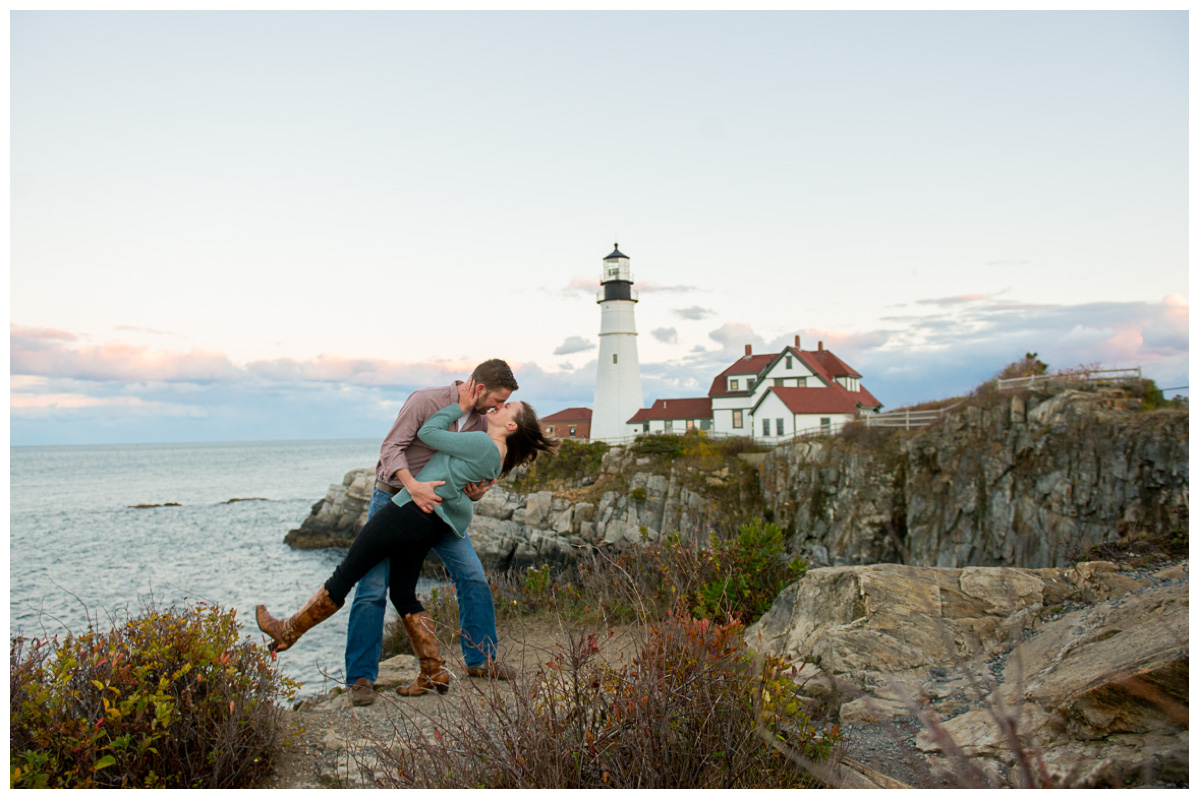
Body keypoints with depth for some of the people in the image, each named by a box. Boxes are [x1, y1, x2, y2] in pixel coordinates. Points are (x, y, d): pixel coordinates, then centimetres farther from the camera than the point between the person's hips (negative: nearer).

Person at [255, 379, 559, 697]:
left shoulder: (482, 443, -17)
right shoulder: (496, 455, 10)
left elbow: (427, 432, -11)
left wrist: (460, 406, -1)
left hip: (411, 510, -9)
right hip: (430, 524, 9)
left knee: (345, 574, 5)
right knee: (403, 594, 15)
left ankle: (288, 632, 20)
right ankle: (434, 672, 15)